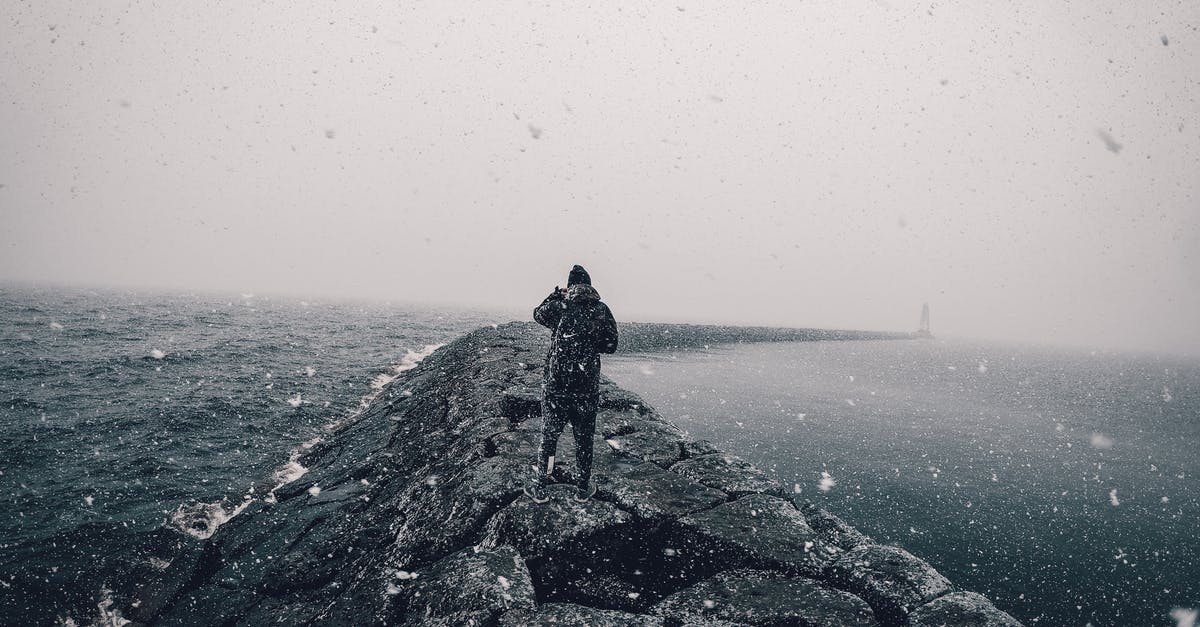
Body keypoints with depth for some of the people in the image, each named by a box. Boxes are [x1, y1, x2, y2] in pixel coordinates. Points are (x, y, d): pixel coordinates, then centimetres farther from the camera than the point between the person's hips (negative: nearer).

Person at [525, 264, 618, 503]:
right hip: (588, 387, 1)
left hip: (555, 385, 0)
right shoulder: (602, 310, -6)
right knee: (584, 439, 14)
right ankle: (584, 489, 26)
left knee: (549, 437, 13)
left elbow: (538, 313, 14)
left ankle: (539, 489, 21)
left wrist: (556, 294, 21)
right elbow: (611, 345, 2)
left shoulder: (559, 307, -8)